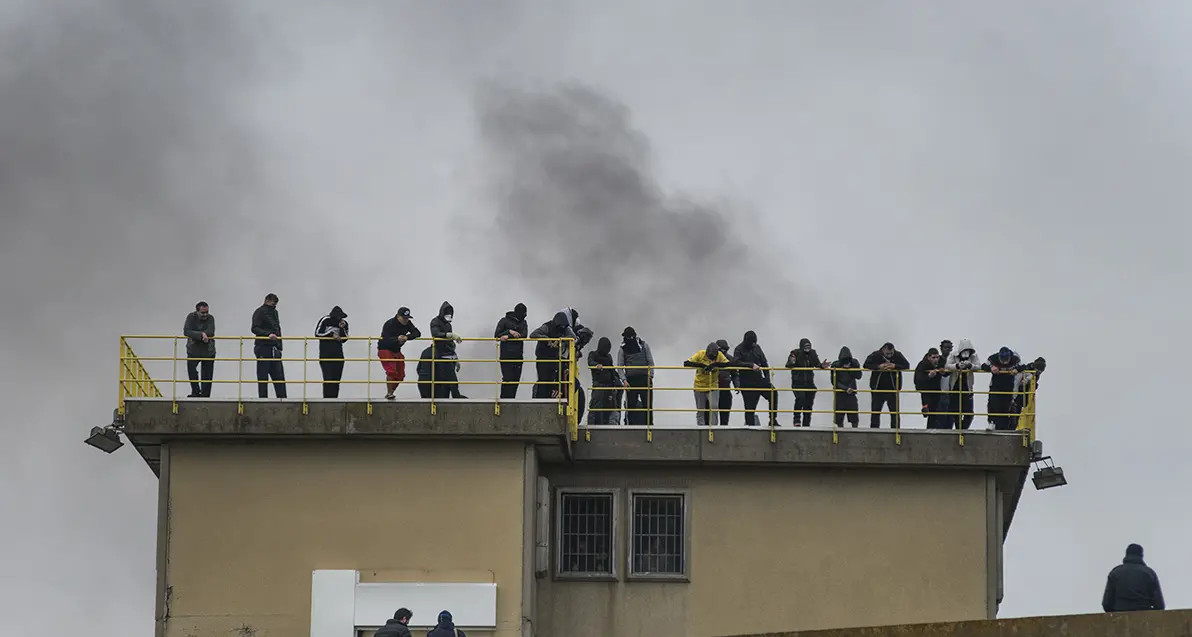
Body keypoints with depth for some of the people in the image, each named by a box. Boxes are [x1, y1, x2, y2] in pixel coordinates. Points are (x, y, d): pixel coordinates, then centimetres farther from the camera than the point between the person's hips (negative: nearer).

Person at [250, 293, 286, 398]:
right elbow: (255, 329, -17)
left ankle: (282, 398, 3)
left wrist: (279, 347, 18)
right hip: (263, 348, -7)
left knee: (279, 376, 4)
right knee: (263, 377, -4)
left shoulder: (274, 312, 18)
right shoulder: (259, 312, -6)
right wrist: (268, 334, -31)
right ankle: (263, 399, -1)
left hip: (274, 349, 7)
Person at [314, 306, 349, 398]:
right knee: (328, 377, -12)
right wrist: (332, 335, -12)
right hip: (325, 353, -4)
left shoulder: (343, 323, 8)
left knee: (337, 377, 0)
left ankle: (334, 397, 4)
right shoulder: (325, 320, -4)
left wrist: (342, 328, -11)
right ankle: (327, 398, -11)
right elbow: (317, 333, -6)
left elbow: (344, 339, 5)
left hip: (338, 353, 4)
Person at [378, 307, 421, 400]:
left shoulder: (407, 323, -3)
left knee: (400, 375, 6)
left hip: (396, 351, 7)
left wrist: (407, 337, -31)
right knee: (391, 371, -22)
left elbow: (417, 333, -12)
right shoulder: (389, 324, -23)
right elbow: (386, 339, -34)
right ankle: (389, 393, -12)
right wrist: (397, 339, -52)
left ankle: (390, 394, 21)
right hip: (385, 349, -7)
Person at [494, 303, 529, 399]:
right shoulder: (504, 321, 0)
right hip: (506, 356, -5)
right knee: (507, 379, -12)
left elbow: (524, 335, -6)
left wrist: (508, 337, -18)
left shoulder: (523, 322, 12)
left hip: (518, 356, 5)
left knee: (516, 380, 2)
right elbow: (496, 335, -3)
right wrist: (509, 332, -18)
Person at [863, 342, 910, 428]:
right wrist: (878, 366, -25)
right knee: (875, 411, 3)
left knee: (895, 412, 4)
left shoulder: (898, 356, -8)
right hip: (878, 389, 0)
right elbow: (866, 365, -11)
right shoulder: (876, 355, -10)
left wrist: (895, 366, -25)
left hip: (893, 389, 0)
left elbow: (907, 366, -11)